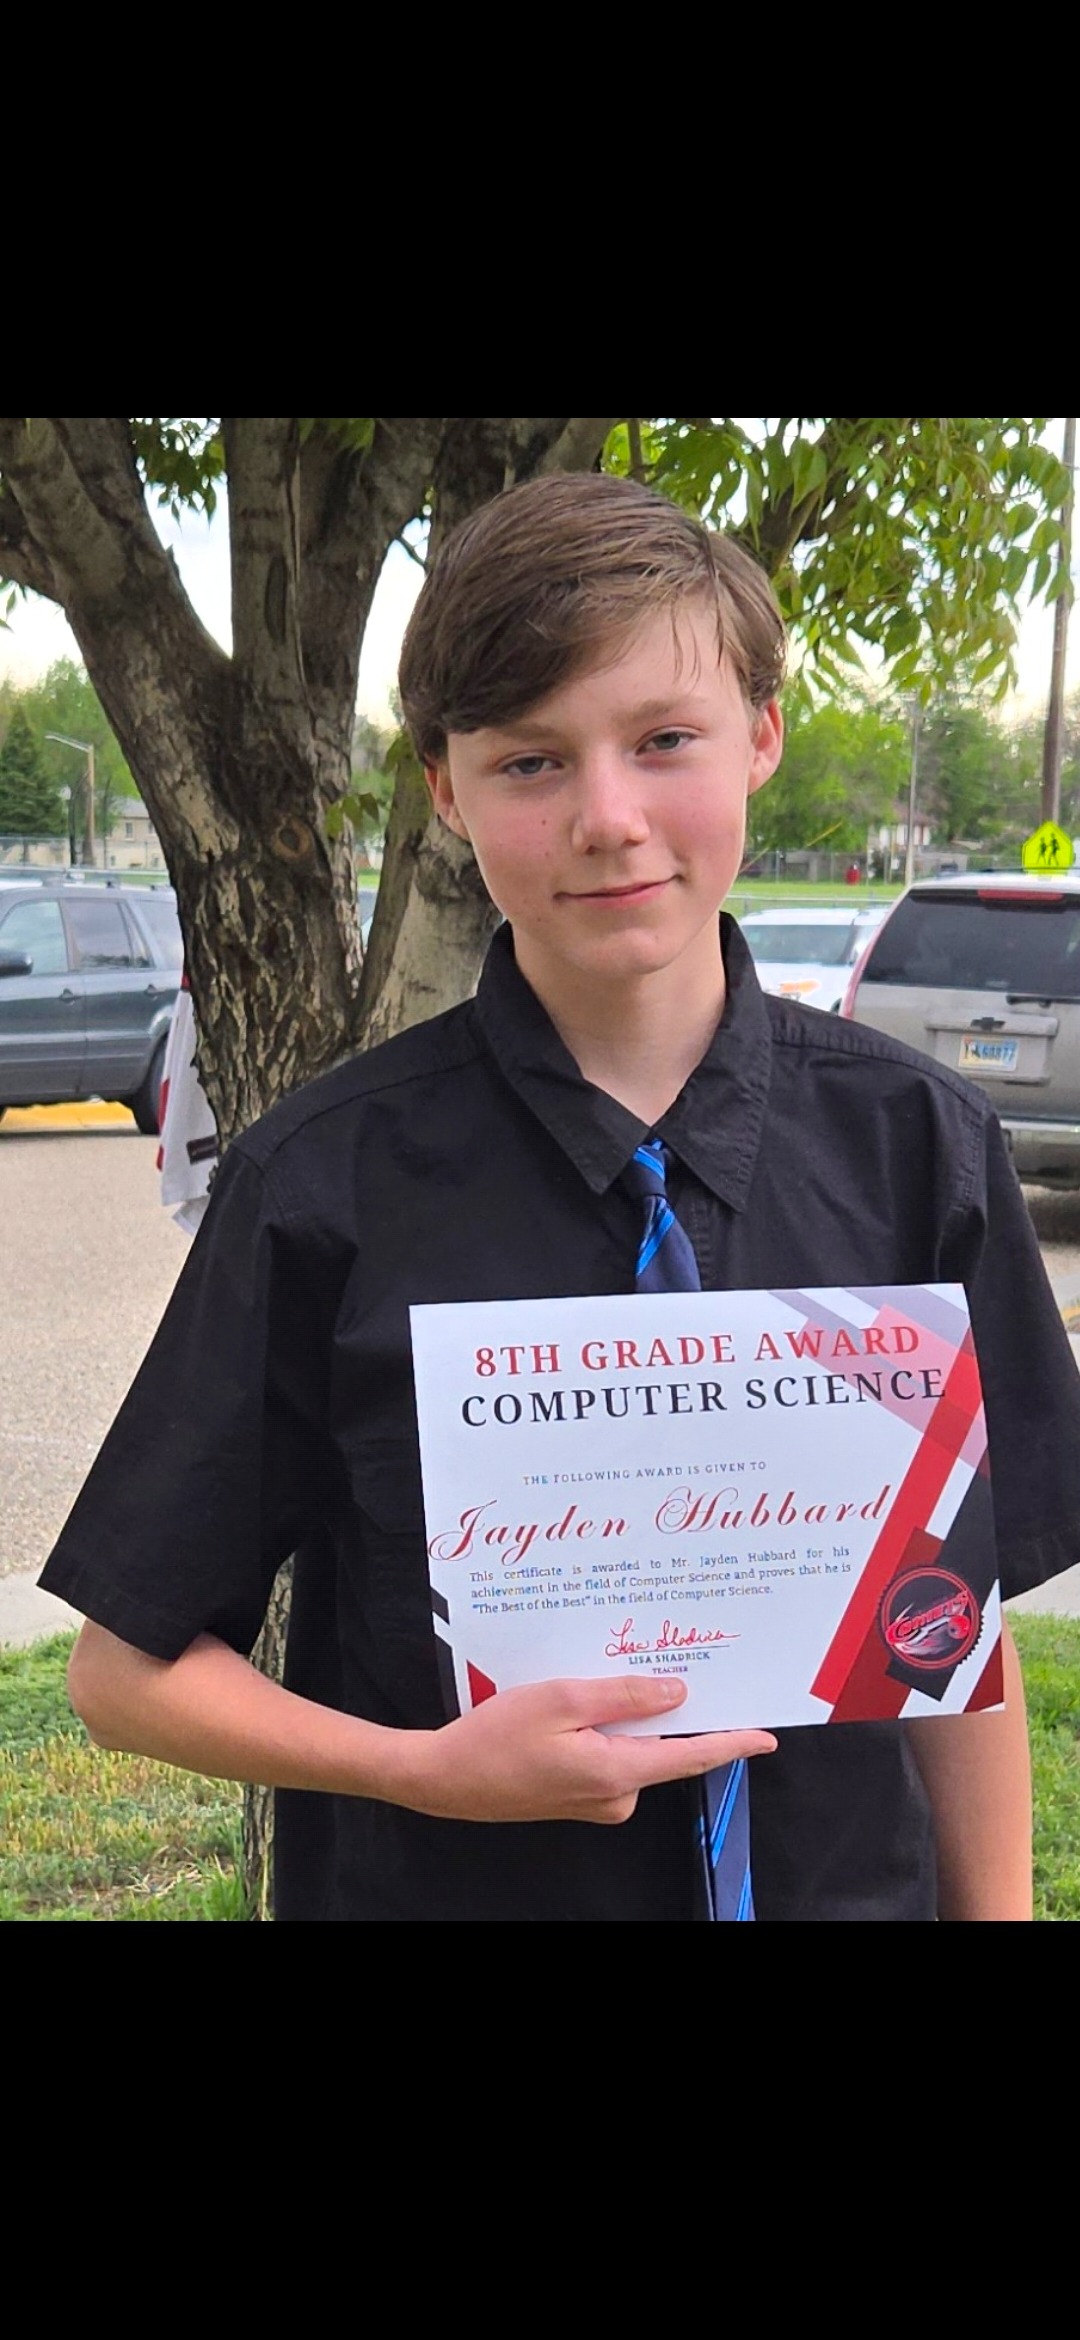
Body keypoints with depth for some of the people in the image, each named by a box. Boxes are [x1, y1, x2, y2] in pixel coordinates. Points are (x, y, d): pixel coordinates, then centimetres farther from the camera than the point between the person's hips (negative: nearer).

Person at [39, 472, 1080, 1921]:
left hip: (842, 1876, 2)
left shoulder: (916, 1144, -7)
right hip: (435, 1880, -2)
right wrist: (439, 1770, -20)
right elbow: (128, 1668, -7)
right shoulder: (326, 1186, -13)